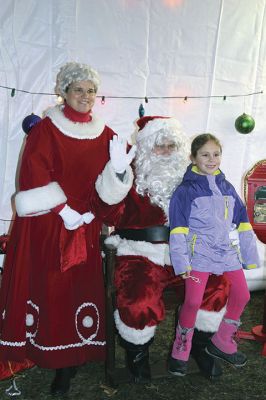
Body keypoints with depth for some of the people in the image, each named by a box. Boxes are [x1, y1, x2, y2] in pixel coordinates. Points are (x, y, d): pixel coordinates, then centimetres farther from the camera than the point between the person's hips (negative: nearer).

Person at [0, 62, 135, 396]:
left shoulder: (105, 136, 9)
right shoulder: (45, 130, 0)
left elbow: (111, 187, 4)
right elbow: (34, 177, -9)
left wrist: (120, 167, -17)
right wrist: (62, 211, -15)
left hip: (85, 227, 3)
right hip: (45, 226, -2)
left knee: (80, 287, 3)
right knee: (46, 287, 0)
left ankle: (68, 364, 17)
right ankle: (40, 350, 19)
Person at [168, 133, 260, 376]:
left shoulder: (227, 188, 11)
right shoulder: (186, 190, -6)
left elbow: (242, 224, 13)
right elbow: (178, 230, -9)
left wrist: (250, 257, 12)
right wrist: (181, 264, -14)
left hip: (228, 251, 6)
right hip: (199, 253, -6)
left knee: (242, 295, 5)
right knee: (193, 301, -11)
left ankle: (222, 343, 27)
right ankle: (181, 350, 14)